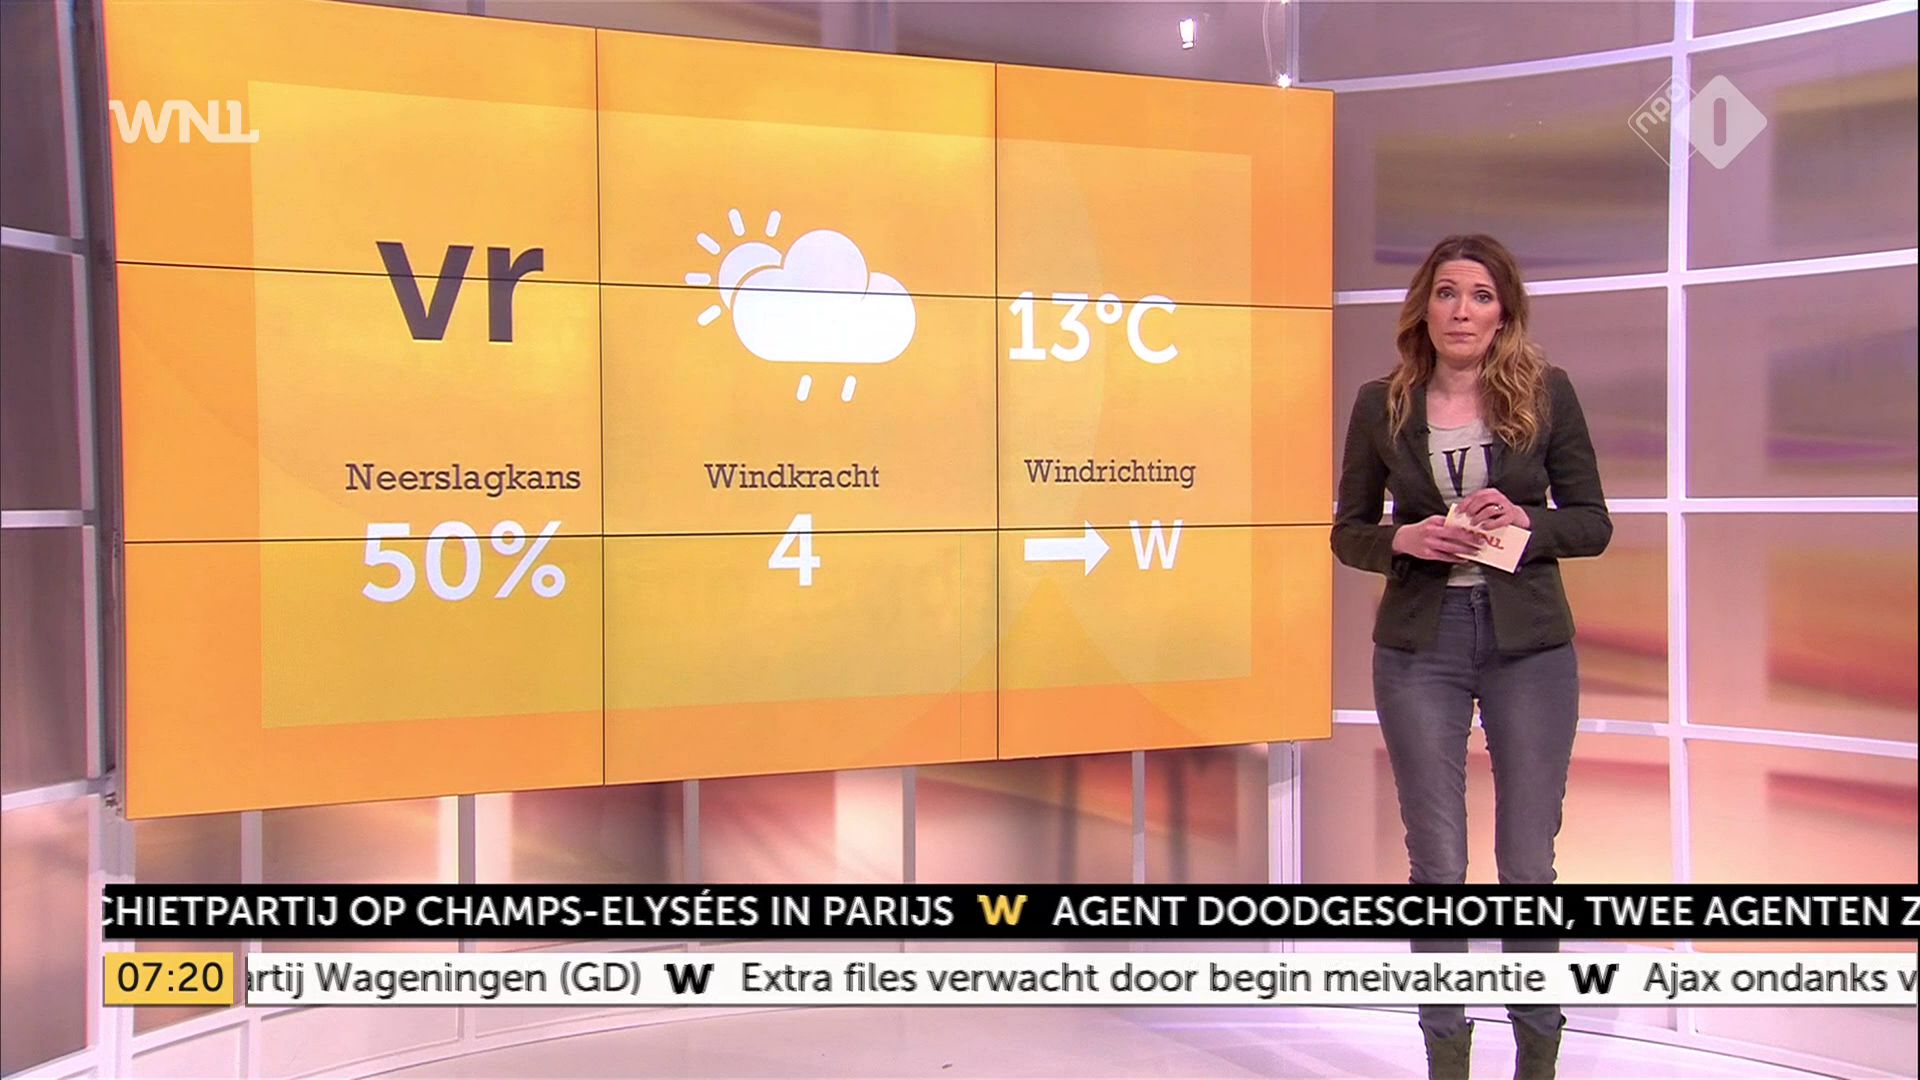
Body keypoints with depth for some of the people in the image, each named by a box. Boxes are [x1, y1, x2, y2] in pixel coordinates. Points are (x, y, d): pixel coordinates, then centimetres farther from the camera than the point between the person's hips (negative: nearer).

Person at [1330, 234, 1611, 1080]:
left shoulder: (1547, 393, 0)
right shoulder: (1382, 404, 1)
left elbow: (1593, 523, 3)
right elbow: (1347, 532, 6)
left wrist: (1525, 521, -16)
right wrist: (1405, 540, -14)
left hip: (1530, 643, 0)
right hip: (1420, 645, 1)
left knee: (1528, 863, 6)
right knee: (1437, 864, 5)